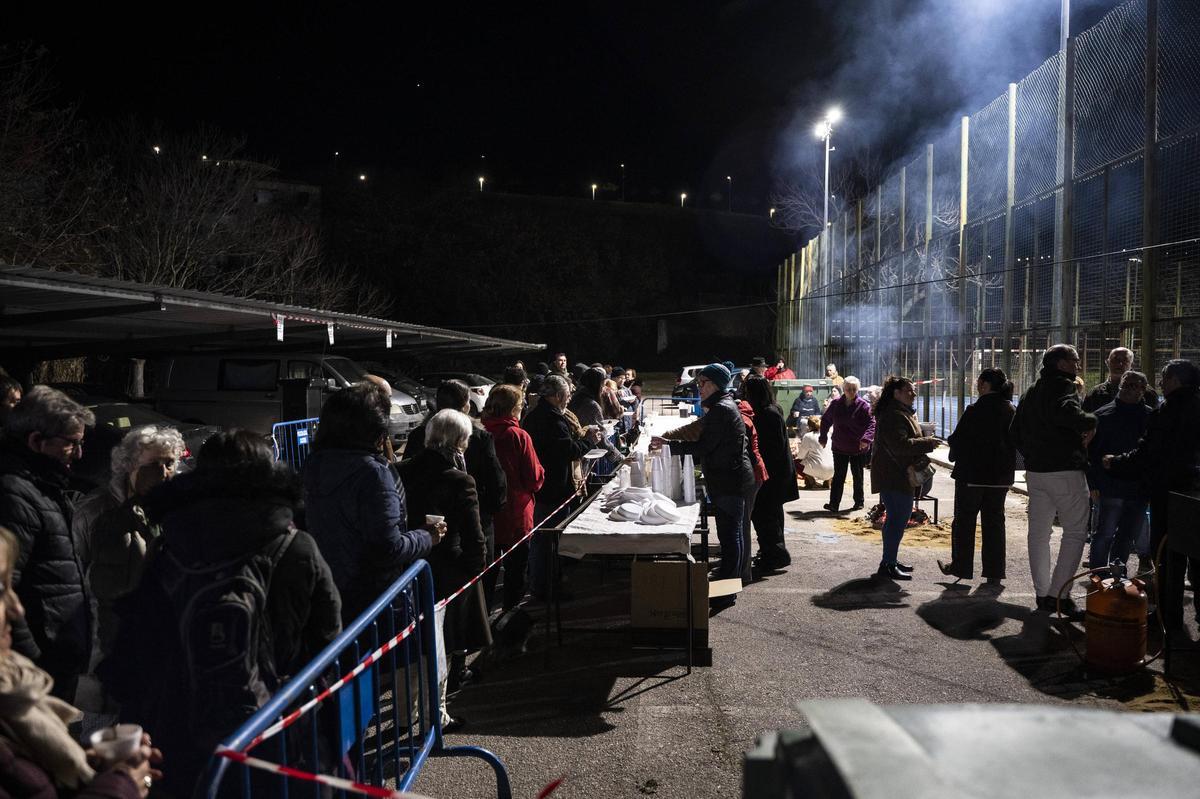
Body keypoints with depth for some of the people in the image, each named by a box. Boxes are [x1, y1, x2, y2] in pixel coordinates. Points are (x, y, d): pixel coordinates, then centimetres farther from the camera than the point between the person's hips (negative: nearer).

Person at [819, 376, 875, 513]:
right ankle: (834, 503, -2)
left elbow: (872, 423, -16)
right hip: (839, 447, 3)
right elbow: (825, 420, 13)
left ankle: (859, 502, 24)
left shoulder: (864, 406, -10)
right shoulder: (836, 405, 1)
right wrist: (823, 438, 11)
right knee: (838, 476, 1)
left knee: (857, 475, 10)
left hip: (858, 447, -3)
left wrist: (866, 438, -31)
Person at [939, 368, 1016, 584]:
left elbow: (958, 439, -14)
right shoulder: (1011, 411, 3)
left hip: (972, 475, -6)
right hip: (1000, 477, 6)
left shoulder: (975, 410, -17)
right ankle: (994, 572, 14)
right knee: (994, 522, 12)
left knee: (964, 520, 7)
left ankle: (960, 566, 14)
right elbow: (1015, 442, 10)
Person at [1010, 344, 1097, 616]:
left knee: (1038, 533, 12)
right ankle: (1059, 594, -6)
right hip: (1066, 471, -8)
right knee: (1075, 532, -1)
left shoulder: (1031, 392, 16)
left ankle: (1042, 594, 17)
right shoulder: (1063, 386, -11)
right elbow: (1066, 413, -33)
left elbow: (1015, 432, 20)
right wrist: (1090, 422, -15)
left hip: (1035, 471, 8)